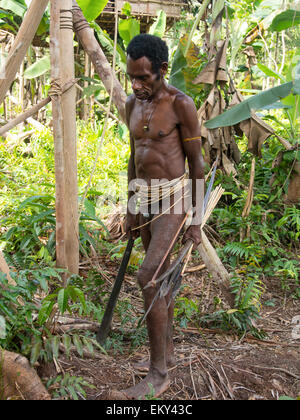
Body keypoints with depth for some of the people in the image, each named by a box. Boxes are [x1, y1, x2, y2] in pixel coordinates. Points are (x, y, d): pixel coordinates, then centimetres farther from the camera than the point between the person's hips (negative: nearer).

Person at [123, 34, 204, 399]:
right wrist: (130, 211, 15)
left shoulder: (182, 104, -14)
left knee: (148, 278, -16)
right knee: (161, 276, 15)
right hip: (145, 199, 8)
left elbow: (197, 163, -11)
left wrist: (196, 222, -10)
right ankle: (167, 351, 31)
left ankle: (158, 373, -5)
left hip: (174, 200, -7)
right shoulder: (132, 105, 7)